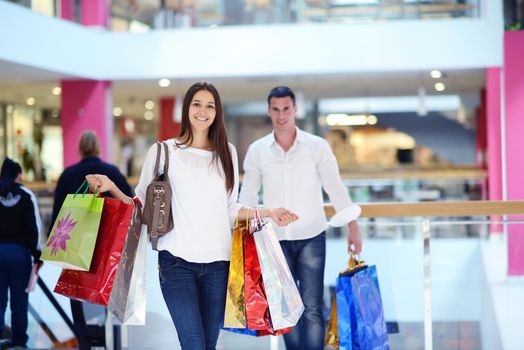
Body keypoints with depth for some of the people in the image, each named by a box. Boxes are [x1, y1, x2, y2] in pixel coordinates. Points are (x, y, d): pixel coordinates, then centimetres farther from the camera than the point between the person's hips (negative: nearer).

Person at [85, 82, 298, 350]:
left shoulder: (227, 152, 12)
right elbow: (142, 205, 4)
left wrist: (268, 213, 6)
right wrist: (112, 189, -11)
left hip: (217, 260, 3)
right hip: (177, 260, -3)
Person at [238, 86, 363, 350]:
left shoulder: (317, 146, -3)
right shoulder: (257, 150, 2)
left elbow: (335, 189, -2)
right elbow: (248, 195, 7)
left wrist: (353, 228, -7)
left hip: (312, 238, -2)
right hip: (276, 240, 2)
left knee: (312, 309, -6)